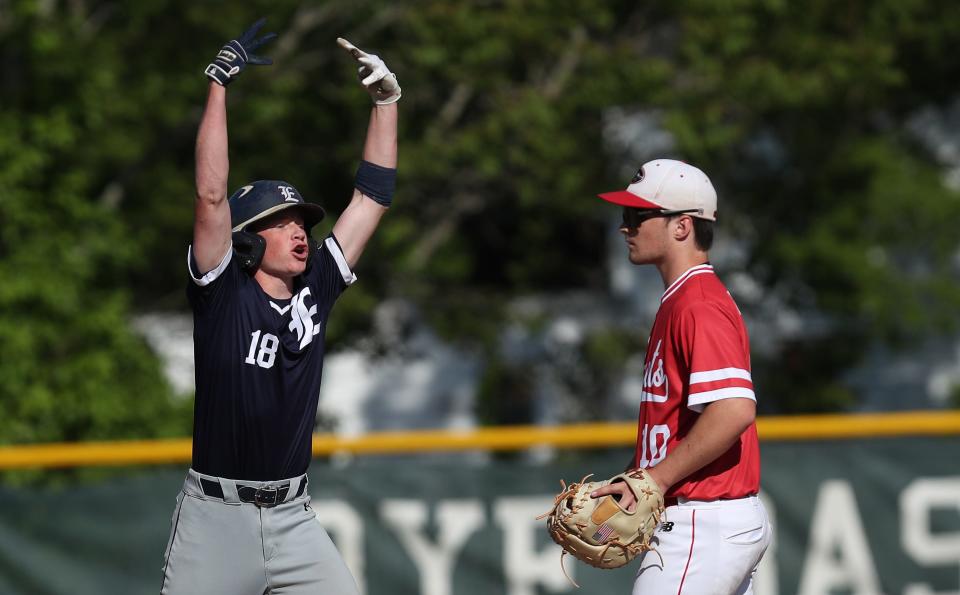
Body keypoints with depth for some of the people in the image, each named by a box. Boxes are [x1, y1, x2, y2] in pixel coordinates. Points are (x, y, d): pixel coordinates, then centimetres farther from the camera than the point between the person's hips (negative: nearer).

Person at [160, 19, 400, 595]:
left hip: (293, 519, 4)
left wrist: (387, 98, 5)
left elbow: (372, 197, 9)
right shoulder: (223, 292, -5)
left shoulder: (315, 290, 8)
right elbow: (211, 195, -16)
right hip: (216, 517, -4)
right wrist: (219, 84, -18)